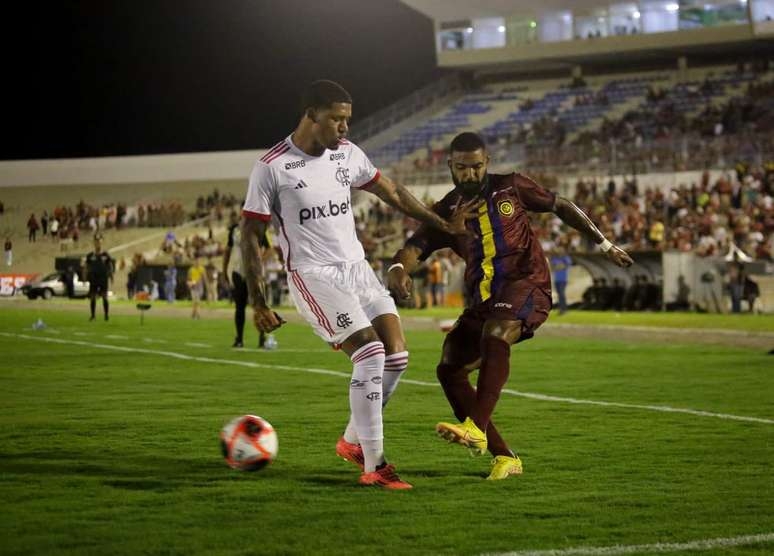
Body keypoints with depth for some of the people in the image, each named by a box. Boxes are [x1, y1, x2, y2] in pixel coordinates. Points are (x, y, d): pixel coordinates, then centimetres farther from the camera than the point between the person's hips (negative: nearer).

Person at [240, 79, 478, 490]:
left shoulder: (347, 153, 6)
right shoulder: (271, 167, -10)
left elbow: (392, 193, 20)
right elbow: (250, 236, -6)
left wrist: (443, 224, 21)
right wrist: (258, 303, -9)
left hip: (357, 267, 7)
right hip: (313, 275, -6)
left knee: (396, 355, -3)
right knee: (370, 354, -20)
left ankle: (353, 440, 18)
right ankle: (374, 466, -13)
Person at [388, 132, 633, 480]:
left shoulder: (511, 188, 5)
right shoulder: (446, 210, 8)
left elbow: (562, 207, 15)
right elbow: (416, 246, -7)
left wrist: (603, 244, 14)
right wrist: (398, 268, -31)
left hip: (527, 285, -5)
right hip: (483, 299, 5)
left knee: (495, 334, -35)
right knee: (450, 369, -6)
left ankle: (476, 428, -47)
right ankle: (504, 457, -2)